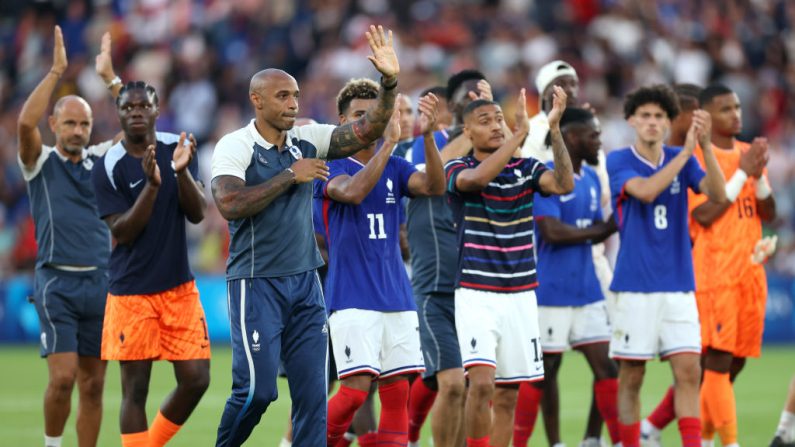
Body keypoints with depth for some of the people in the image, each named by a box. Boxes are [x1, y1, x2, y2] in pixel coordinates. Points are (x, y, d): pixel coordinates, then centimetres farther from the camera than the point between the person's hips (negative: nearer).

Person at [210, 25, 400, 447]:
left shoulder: (306, 140, 7)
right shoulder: (233, 147, -8)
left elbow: (368, 130, 0)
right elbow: (230, 204, -23)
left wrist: (389, 82, -15)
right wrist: (290, 176, -17)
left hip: (305, 282, 5)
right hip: (256, 284, -5)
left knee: (312, 391, 1)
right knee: (256, 388, -6)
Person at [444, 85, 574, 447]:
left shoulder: (525, 169, 6)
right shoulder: (458, 170, -4)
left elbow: (564, 185, -13)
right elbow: (476, 178, -28)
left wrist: (554, 129, -24)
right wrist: (521, 134, -33)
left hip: (520, 295, 4)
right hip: (476, 294, -4)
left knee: (508, 394, 6)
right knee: (481, 383, -19)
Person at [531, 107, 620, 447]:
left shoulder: (591, 178, 13)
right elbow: (552, 232, -20)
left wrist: (610, 225, -4)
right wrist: (603, 228, -13)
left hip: (587, 291, 7)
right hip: (551, 293, -7)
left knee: (604, 365, 2)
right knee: (544, 370, 1)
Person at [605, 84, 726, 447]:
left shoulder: (681, 160, 8)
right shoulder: (619, 161, -2)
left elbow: (717, 195, -7)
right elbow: (645, 190, -21)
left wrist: (705, 145, -20)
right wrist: (687, 150, -23)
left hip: (679, 286, 3)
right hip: (635, 286, -3)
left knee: (688, 370, -6)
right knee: (631, 376, 1)